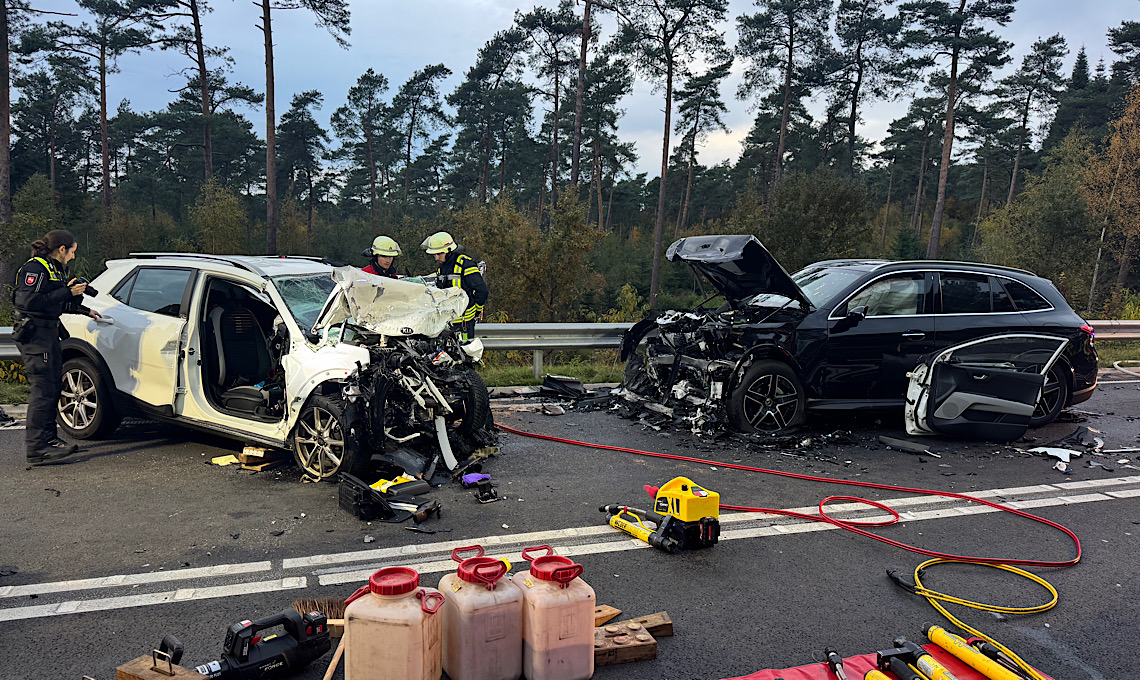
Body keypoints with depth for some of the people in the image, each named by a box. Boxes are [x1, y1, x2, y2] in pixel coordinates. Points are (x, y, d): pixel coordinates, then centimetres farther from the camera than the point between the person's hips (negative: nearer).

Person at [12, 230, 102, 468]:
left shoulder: (55, 269, 17)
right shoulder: (35, 268, -12)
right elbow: (29, 301, -24)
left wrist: (83, 310, 23)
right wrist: (67, 292, -22)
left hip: (49, 332, 10)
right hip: (34, 334, -10)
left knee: (54, 385, 14)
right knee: (42, 389, -11)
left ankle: (49, 439, 24)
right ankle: (36, 450, -9)